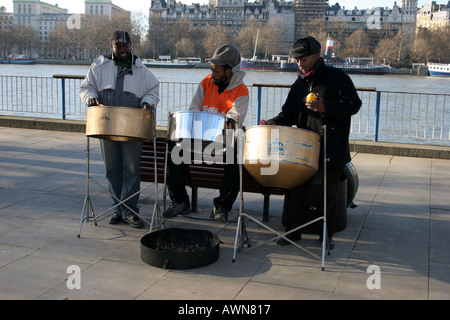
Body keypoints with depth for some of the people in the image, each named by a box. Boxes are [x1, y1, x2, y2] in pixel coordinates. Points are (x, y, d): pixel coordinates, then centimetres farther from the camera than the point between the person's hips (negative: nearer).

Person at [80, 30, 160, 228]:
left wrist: (147, 101, -9)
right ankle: (118, 208, 19)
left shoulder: (140, 69, 6)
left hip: (132, 127, -2)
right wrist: (91, 97, -10)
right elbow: (86, 87, 12)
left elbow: (153, 90, 12)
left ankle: (129, 211, 1)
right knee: (112, 169, 8)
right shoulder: (99, 66, 8)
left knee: (132, 169, -5)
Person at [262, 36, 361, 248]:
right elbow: (289, 113, 10)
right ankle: (292, 231, 17)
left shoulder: (337, 77, -5)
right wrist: (272, 124, -8)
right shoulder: (299, 84, 10)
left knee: (329, 192, 8)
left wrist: (326, 107, -18)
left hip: (333, 147, -4)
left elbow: (354, 104, -8)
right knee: (298, 189, 4)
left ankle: (327, 234, 22)